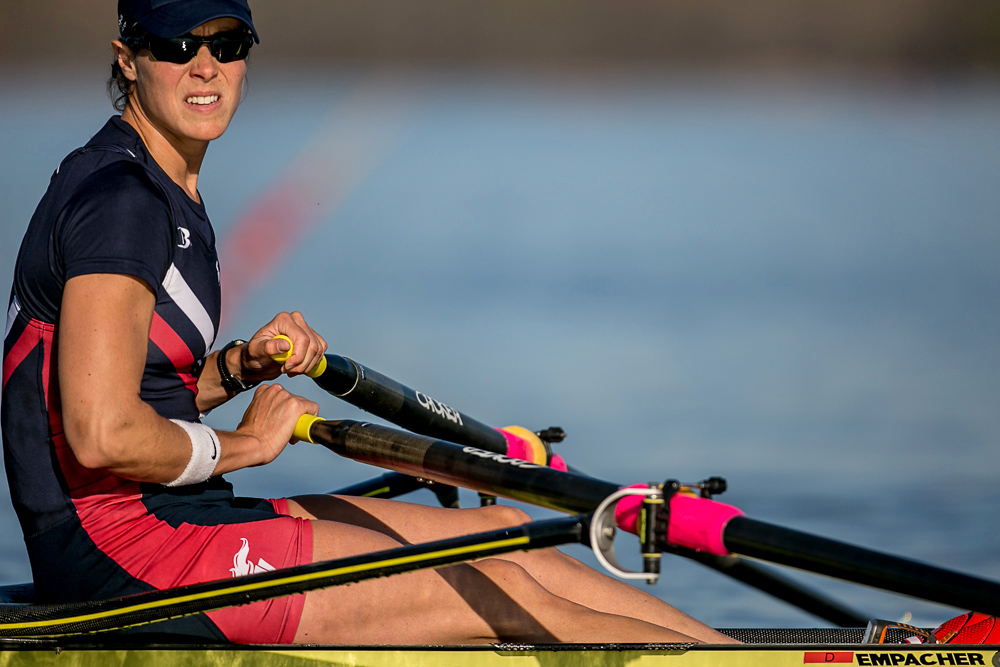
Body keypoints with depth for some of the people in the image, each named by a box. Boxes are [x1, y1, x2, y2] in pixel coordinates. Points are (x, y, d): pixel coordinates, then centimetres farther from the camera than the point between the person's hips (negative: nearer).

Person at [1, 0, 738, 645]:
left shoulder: (166, 190, 15)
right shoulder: (118, 198, -17)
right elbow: (103, 433, -25)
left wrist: (239, 366, 4)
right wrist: (242, 445, -10)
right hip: (123, 550, -10)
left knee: (502, 530, 9)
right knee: (503, 593, -10)